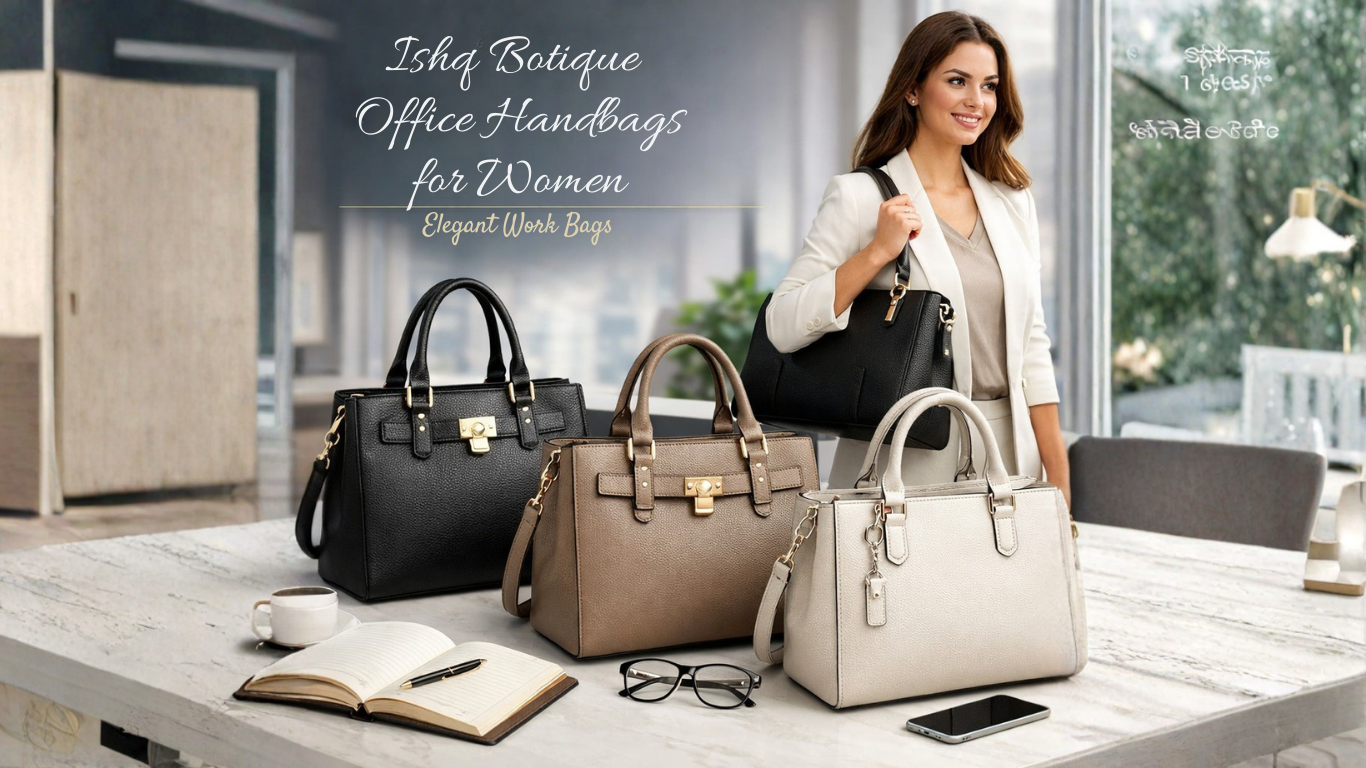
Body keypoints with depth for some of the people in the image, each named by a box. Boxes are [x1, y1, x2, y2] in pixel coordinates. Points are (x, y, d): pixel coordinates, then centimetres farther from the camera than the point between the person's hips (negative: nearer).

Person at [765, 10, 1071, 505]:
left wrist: (1057, 477, 8)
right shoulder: (860, 197, -5)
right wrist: (879, 251, -18)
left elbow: (1031, 345, 12)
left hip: (1007, 461, 5)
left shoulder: (1012, 201, 11)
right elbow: (783, 326, -12)